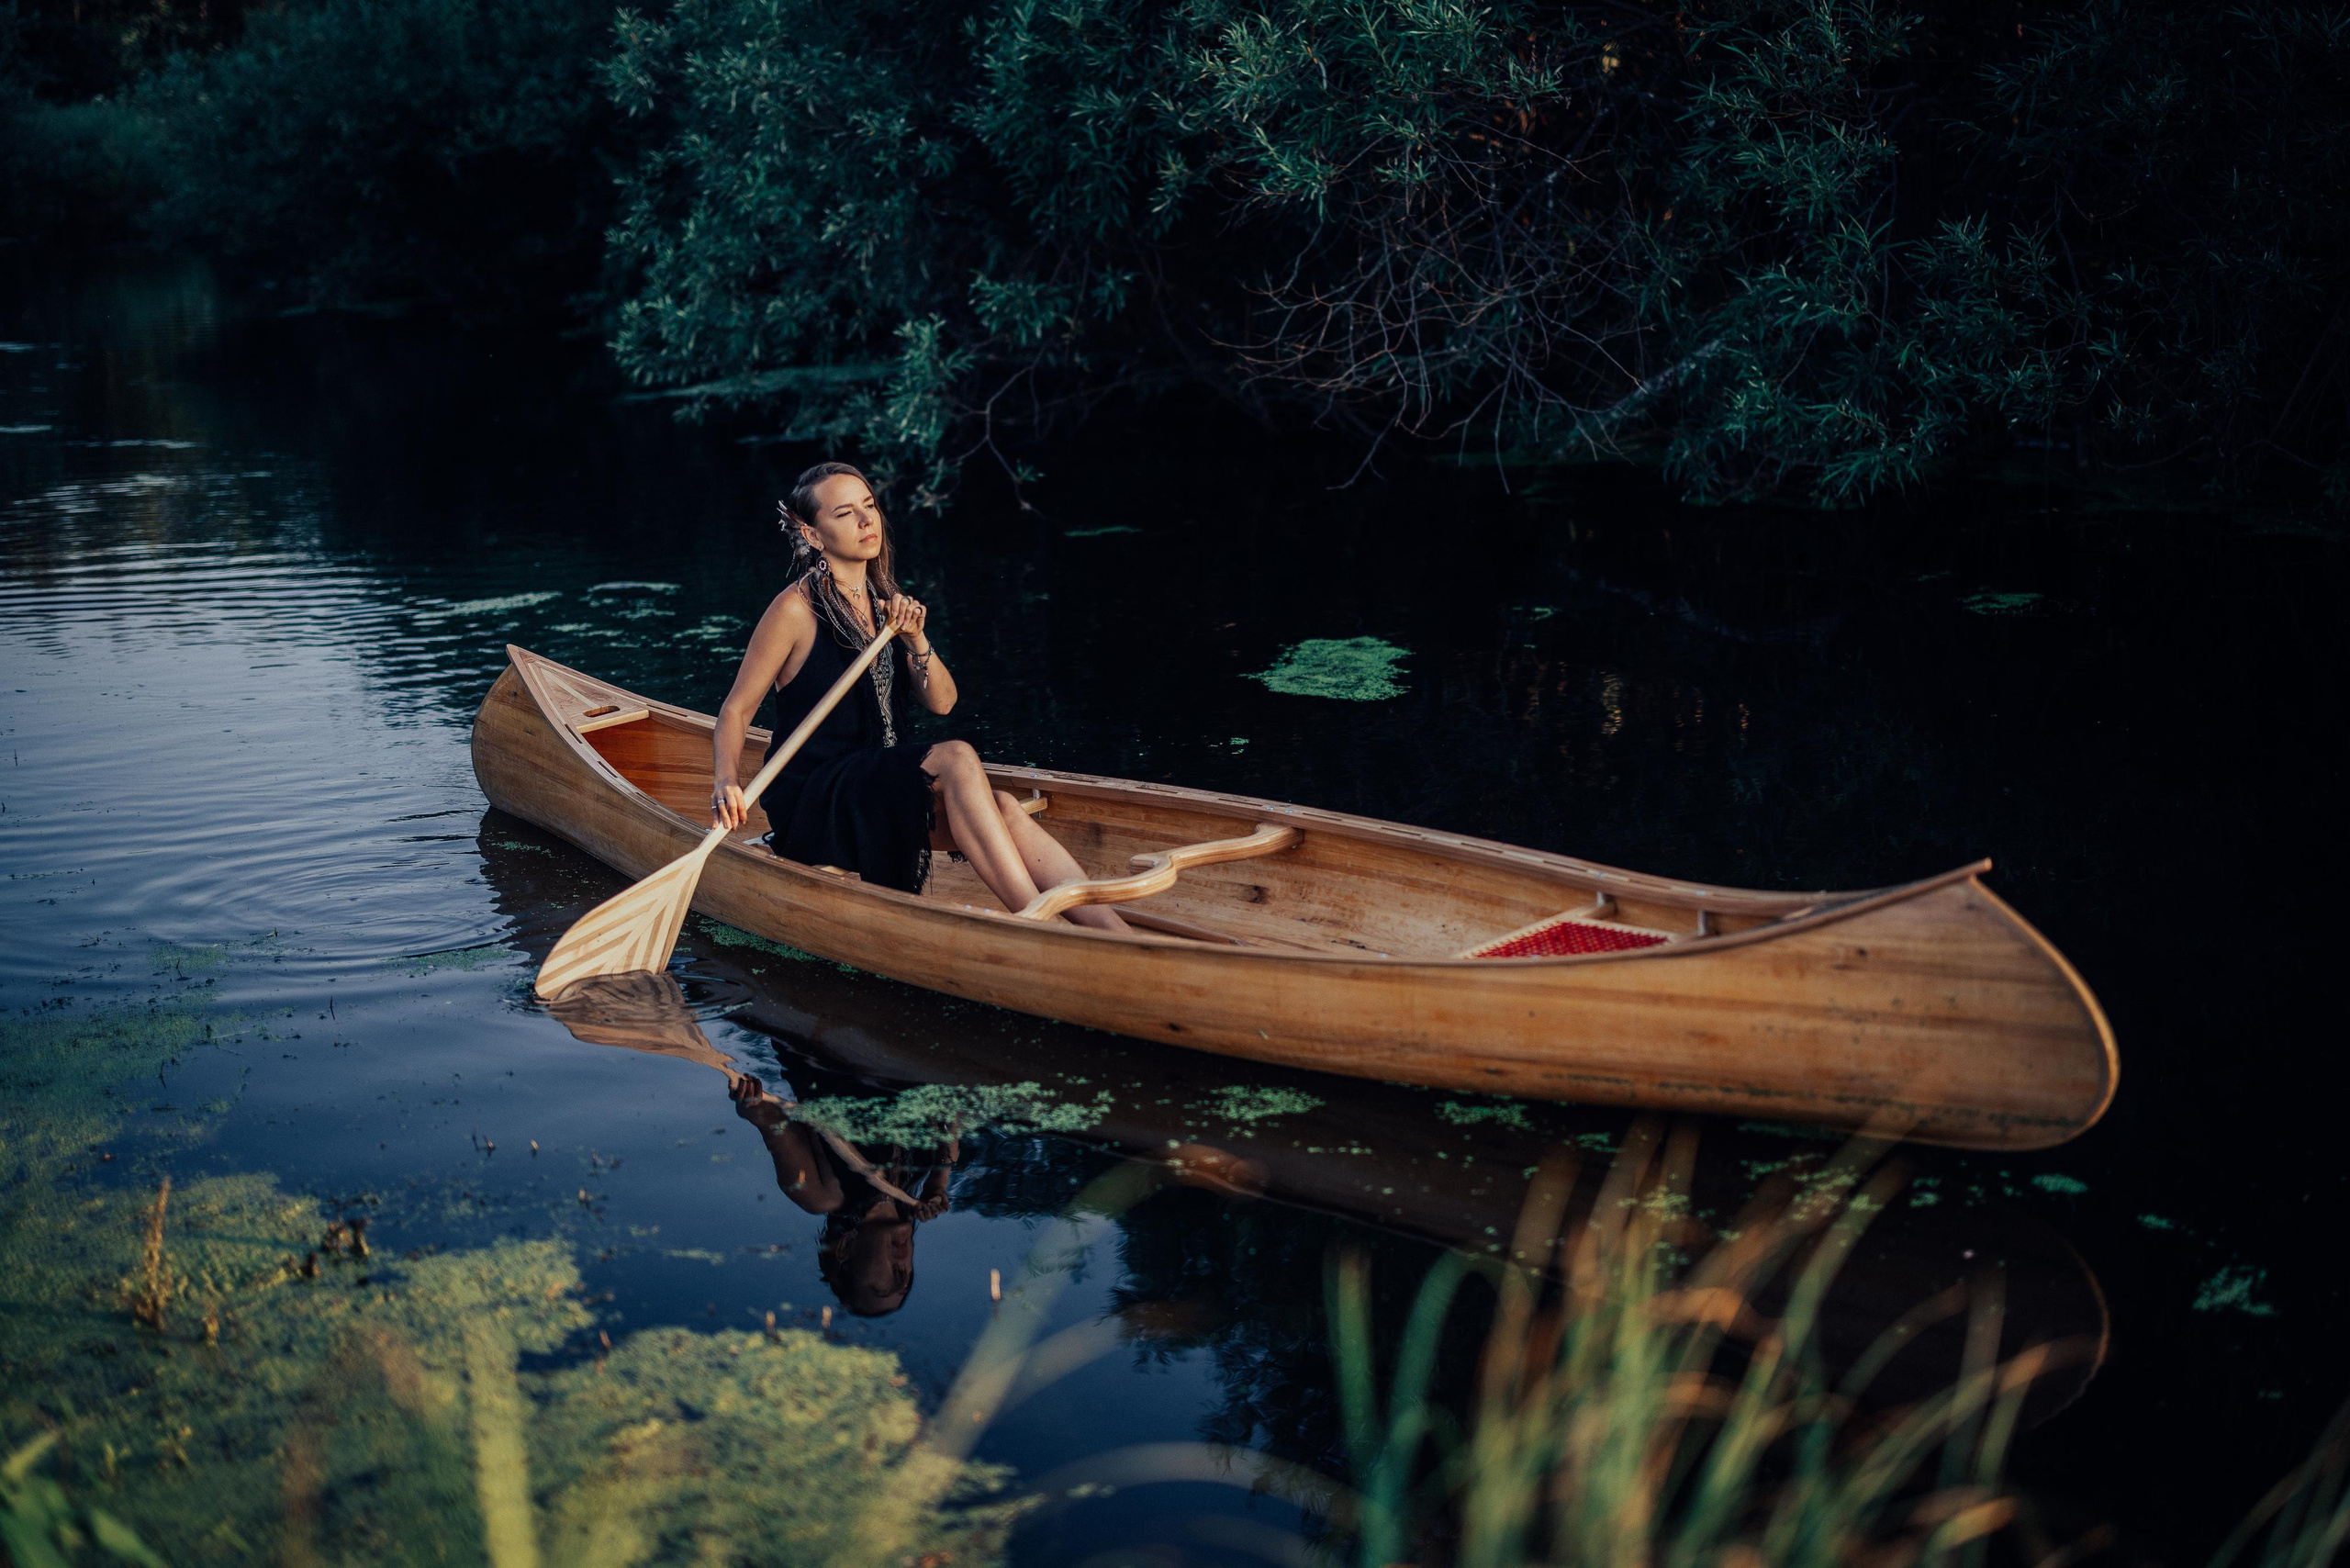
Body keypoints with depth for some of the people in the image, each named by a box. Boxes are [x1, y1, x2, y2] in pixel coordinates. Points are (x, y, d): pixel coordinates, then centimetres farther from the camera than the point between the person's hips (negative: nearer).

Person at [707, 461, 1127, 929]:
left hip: (875, 793, 6)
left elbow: (941, 702, 9)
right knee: (956, 758, -30)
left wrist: (915, 638, -9)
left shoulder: (886, 602, 11)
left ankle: (1116, 935, -36)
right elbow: (736, 710, -7)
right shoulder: (798, 608, -9)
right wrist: (725, 781, -25)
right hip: (809, 810, -6)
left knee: (1001, 807, -22)